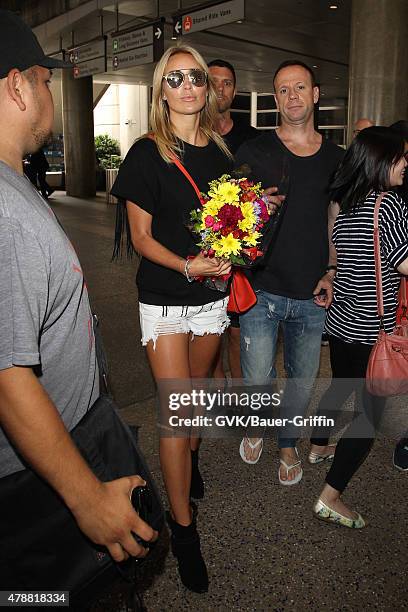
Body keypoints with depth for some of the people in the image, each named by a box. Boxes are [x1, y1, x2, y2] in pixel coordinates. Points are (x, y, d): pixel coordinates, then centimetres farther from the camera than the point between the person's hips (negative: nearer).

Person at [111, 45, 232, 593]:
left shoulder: (221, 150, 6)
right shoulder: (147, 153, -7)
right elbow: (141, 236, -8)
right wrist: (186, 265, -24)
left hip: (213, 293, 5)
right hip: (164, 298, -4)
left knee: (198, 390, 20)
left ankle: (190, 456, 49)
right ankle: (183, 527, 13)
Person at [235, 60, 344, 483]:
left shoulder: (337, 159, 8)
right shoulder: (254, 152, -1)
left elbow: (335, 222, 14)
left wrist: (331, 273, 1)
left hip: (312, 295, 3)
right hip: (262, 289, -2)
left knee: (302, 379, 14)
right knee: (257, 380, -3)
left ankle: (287, 443, 40)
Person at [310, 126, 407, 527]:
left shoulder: (344, 203, 7)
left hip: (339, 321, 8)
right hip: (371, 329, -8)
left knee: (340, 386, 29)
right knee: (369, 413, 2)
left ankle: (318, 445, 50)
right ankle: (330, 498, 6)